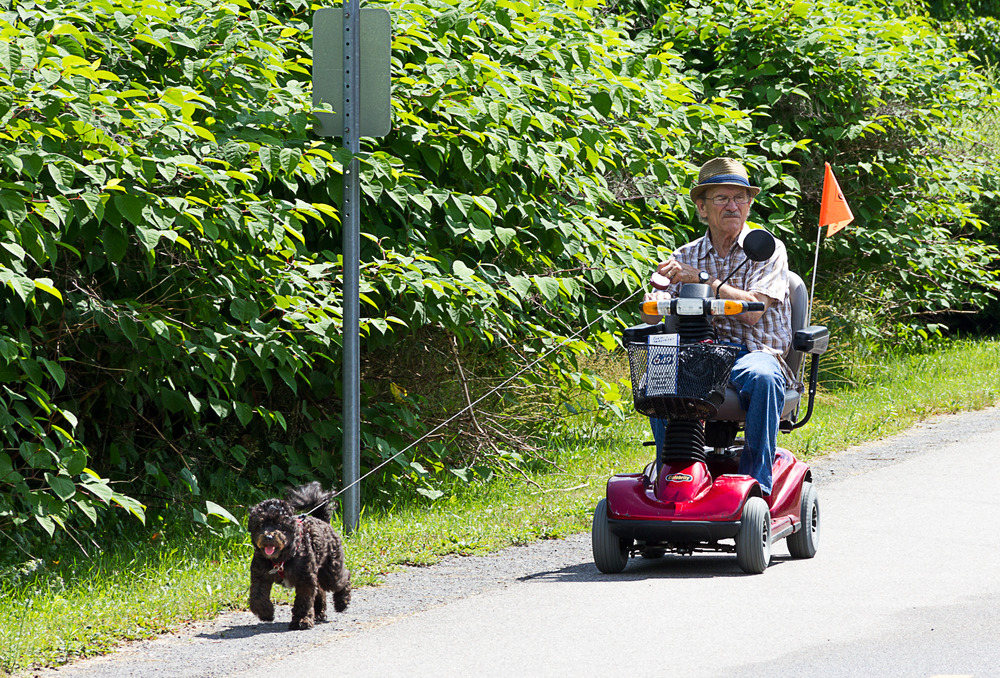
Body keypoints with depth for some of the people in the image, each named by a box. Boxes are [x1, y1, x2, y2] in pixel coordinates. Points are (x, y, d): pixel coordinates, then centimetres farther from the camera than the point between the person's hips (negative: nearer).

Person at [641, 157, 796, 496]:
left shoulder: (767, 250, 5)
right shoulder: (686, 257, 16)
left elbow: (752, 310, -11)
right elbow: (651, 316, 6)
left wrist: (700, 279, -15)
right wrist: (656, 302, -18)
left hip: (754, 351, -2)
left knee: (761, 377, -39)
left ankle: (756, 482, -32)